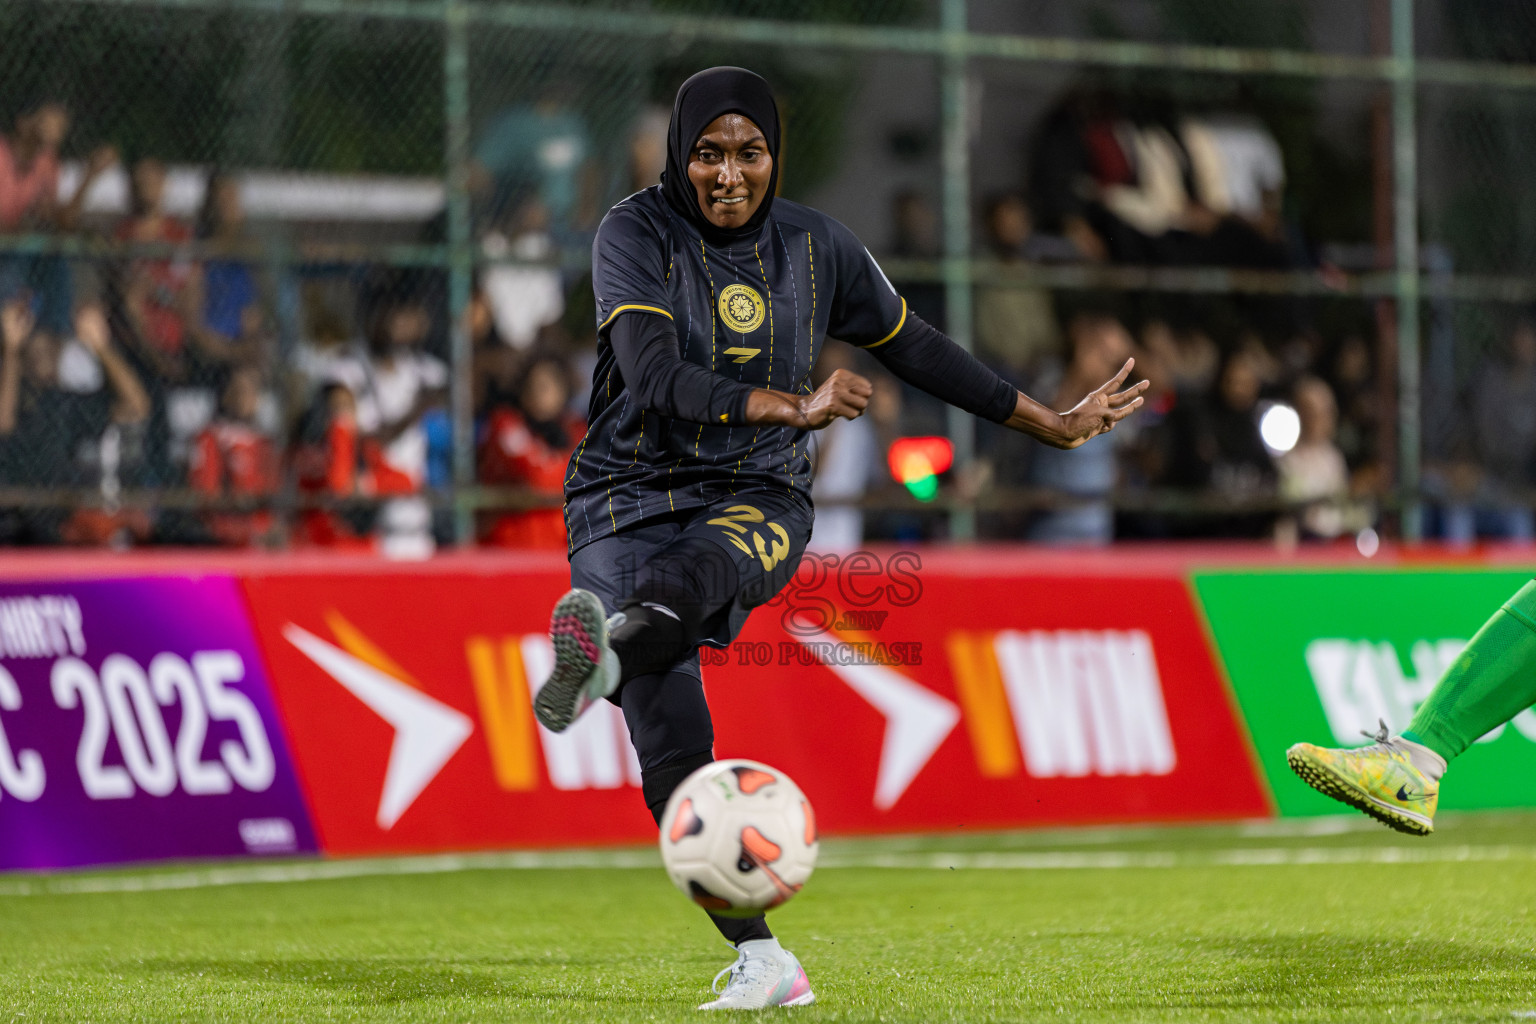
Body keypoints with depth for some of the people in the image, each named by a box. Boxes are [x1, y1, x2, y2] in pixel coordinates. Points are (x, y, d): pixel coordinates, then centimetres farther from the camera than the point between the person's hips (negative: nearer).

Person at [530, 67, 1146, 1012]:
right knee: (671, 737, -20)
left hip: (759, 496, 1)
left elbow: (917, 348, 20)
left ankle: (603, 656, -71)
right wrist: (792, 407, -33)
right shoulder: (636, 235, -6)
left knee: (702, 564, -38)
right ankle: (761, 961, -19)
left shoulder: (817, 247, 6)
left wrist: (1052, 425, 25)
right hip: (630, 496, -1)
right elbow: (654, 378, -21)